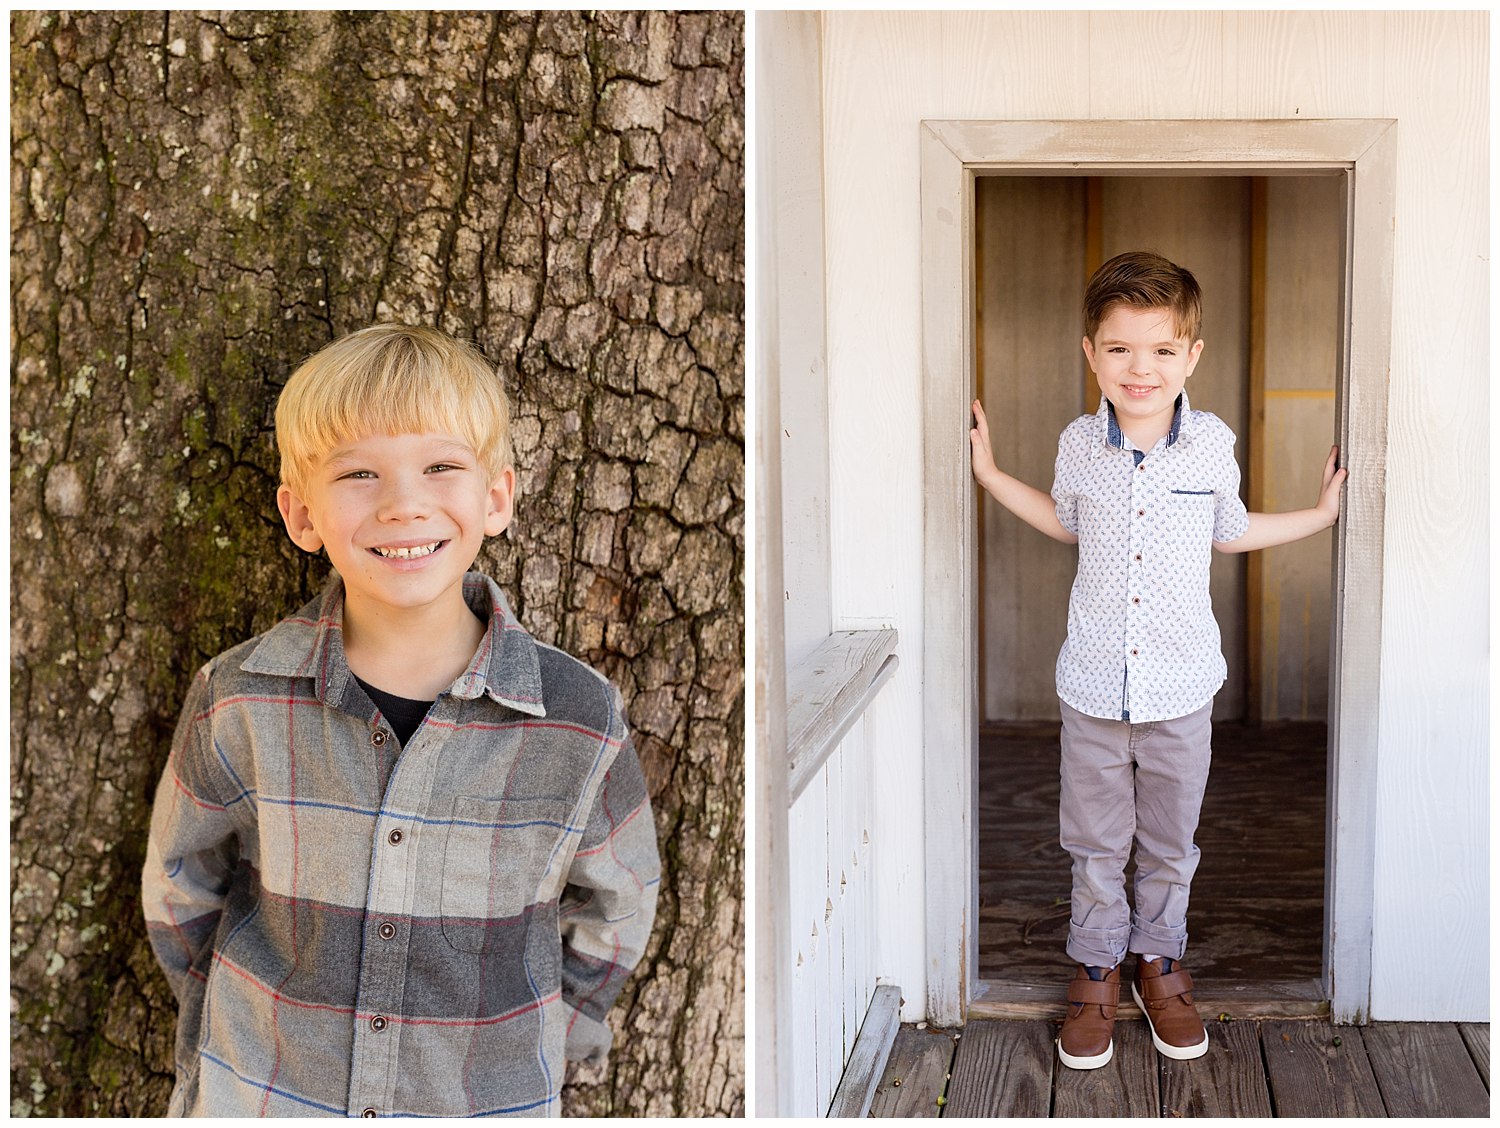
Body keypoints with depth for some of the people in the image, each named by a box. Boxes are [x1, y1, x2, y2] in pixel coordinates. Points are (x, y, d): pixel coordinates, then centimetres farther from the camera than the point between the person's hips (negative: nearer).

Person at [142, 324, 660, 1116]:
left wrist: (535, 1048, 1)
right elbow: (181, 893, 2)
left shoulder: (577, 721, -16)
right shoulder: (241, 704, -14)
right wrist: (240, 1052, 5)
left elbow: (612, 910, 1)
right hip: (262, 1102, 0)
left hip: (486, 1104, 0)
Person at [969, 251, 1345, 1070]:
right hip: (1093, 686, 0)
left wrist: (1321, 512, 13)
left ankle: (1159, 960, 35)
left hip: (1182, 687, 0)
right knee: (1095, 841, 12)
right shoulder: (1079, 444, -6)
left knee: (1170, 840, 15)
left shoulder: (1212, 444, -7)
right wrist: (990, 474, 12)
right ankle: (1096, 967, 30)